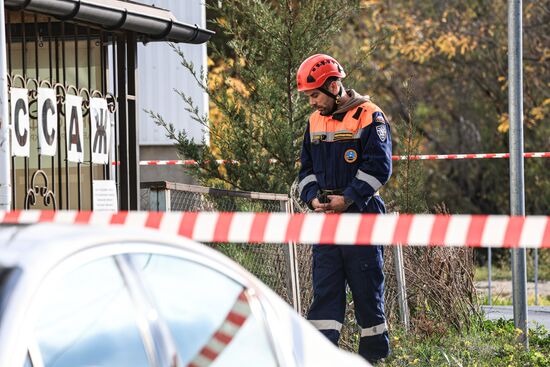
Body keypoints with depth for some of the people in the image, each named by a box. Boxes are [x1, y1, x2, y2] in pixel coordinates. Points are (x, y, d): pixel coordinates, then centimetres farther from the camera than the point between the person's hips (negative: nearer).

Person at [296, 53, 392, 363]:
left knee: (367, 287, 0)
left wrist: (348, 198, -17)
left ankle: (375, 352, 10)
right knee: (325, 287, 1)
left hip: (361, 216, -6)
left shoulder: (369, 117, -6)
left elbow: (378, 168, -12)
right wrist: (313, 197, 0)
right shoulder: (315, 122, 15)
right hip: (325, 220, 6)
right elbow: (307, 167, 19)